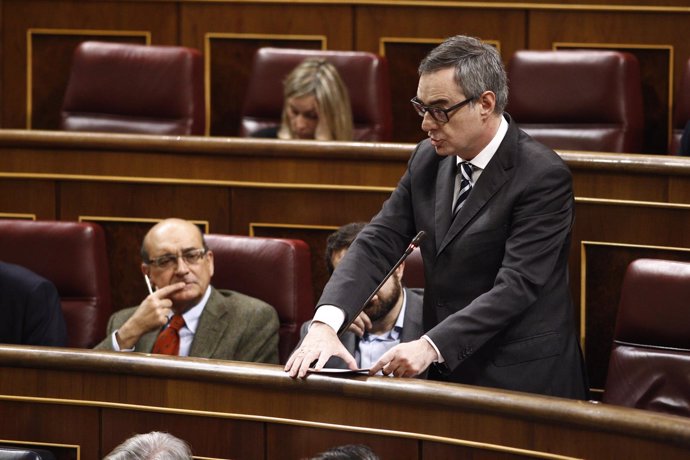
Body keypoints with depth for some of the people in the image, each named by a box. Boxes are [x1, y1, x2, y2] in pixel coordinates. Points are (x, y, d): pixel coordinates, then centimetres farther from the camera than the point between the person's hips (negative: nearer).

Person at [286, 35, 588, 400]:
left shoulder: (544, 176, -15)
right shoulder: (428, 159, 6)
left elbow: (516, 287, -22)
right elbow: (379, 243, -1)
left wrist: (432, 346, -32)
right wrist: (325, 322, -18)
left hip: (523, 382, -6)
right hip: (449, 375, 6)